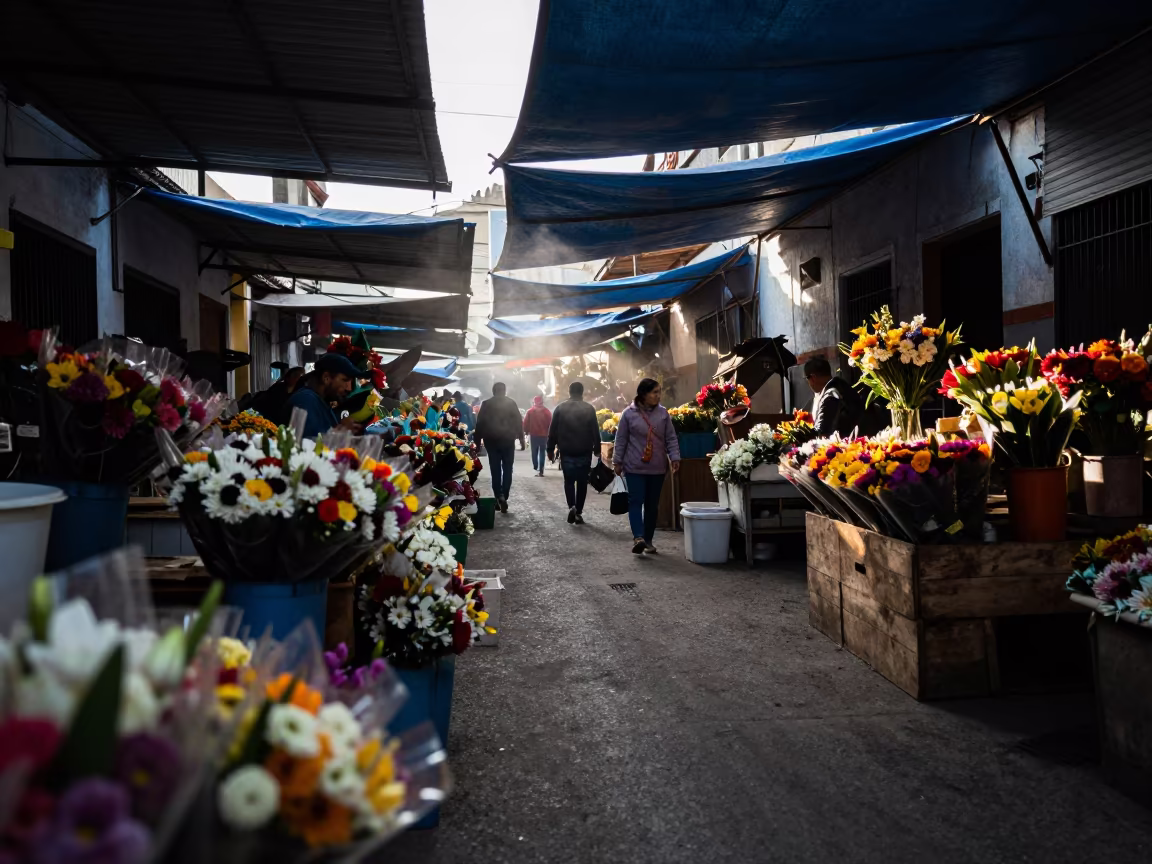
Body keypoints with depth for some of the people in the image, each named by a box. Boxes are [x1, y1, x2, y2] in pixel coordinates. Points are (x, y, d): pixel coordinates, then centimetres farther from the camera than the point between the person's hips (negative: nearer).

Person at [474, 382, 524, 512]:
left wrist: (477, 441, 7)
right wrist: (521, 439, 1)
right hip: (508, 440, -1)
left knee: (495, 470, 7)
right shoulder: (511, 403, 1)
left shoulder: (486, 404, 3)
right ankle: (503, 497, -5)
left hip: (491, 441, 1)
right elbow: (518, 422, -3)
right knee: (507, 470, 5)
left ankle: (499, 496, -3)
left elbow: (479, 424, 2)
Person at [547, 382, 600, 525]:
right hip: (584, 452, 0)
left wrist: (551, 449, 8)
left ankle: (572, 507, -9)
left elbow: (552, 432, 0)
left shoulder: (560, 408, -1)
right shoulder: (589, 409, -3)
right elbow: (595, 432, -2)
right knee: (582, 482, 9)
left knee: (569, 481, 11)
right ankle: (578, 512, 10)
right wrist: (597, 449, 7)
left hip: (566, 452, 1)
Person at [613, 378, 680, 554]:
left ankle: (648, 540, 18)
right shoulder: (629, 413, -4)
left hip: (657, 468, 3)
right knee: (635, 501, -12)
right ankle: (638, 537, -20)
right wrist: (617, 461, 0)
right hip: (634, 467, -3)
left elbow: (671, 438, 6)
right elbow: (621, 439, 1)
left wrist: (674, 458, -4)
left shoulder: (663, 413, 3)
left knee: (652, 505, 8)